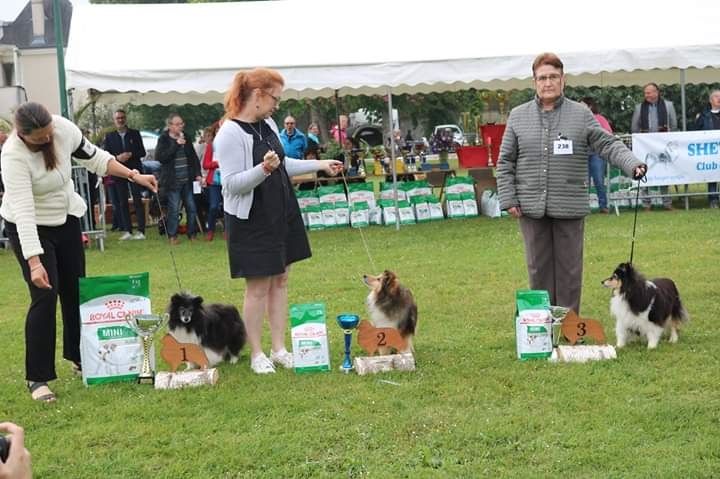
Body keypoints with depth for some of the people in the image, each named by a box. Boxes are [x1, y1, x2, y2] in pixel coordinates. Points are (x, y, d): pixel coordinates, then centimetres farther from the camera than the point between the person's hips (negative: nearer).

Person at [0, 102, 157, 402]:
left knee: (75, 290, 12)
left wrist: (134, 176, -4)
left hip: (66, 218, 6)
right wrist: (34, 262, -42)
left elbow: (93, 157, 1)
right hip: (30, 228, -6)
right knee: (45, 295, -13)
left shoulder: (64, 128, -17)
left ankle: (80, 357, 31)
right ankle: (37, 378, -7)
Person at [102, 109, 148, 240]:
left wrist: (130, 154, -14)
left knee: (137, 201, -3)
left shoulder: (135, 134, 6)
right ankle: (127, 231, 5)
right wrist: (117, 157, -15)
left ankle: (141, 231, -3)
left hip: (134, 170, -1)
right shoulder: (109, 136, 7)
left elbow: (142, 152, 2)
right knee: (122, 203, 2)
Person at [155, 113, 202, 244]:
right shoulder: (163, 140, -3)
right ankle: (172, 235, 7)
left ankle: (192, 233, 16)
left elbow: (194, 157, 17)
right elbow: (160, 157, -16)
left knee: (191, 208, 6)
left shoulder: (186, 138, 12)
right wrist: (176, 144, -18)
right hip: (173, 181, -5)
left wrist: (197, 174, 6)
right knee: (174, 209, -3)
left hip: (187, 180, 5)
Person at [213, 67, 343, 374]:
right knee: (258, 287, -2)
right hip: (251, 220, -8)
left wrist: (320, 165, 17)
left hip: (281, 215, 8)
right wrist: (263, 169, -35)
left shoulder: (268, 125, 8)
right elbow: (232, 184, -21)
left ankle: (279, 349, 17)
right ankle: (256, 355, 8)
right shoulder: (230, 133, -17)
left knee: (280, 281, 10)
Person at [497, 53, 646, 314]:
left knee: (569, 268, 4)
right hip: (531, 208, 1)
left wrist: (632, 164, -17)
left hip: (570, 207, -1)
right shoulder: (518, 116, 8)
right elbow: (505, 162, 9)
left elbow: (608, 145, 0)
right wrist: (508, 199, 1)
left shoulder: (581, 115, 4)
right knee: (539, 268, 6)